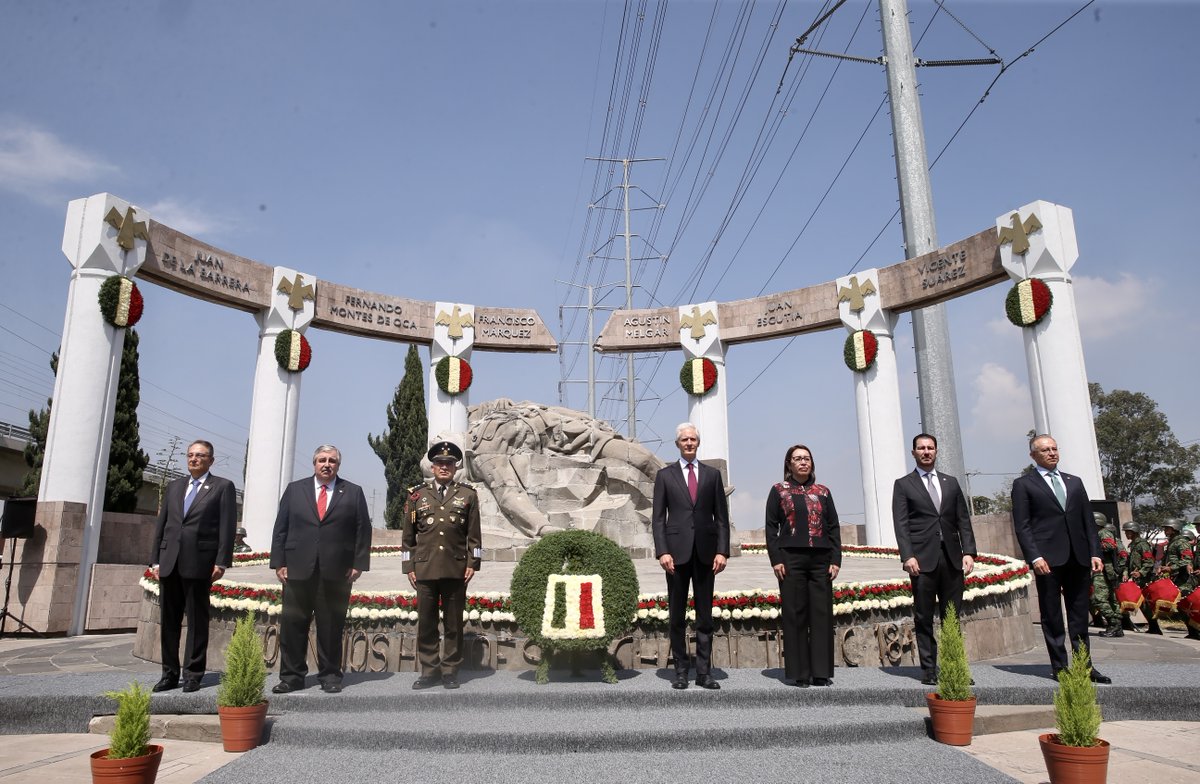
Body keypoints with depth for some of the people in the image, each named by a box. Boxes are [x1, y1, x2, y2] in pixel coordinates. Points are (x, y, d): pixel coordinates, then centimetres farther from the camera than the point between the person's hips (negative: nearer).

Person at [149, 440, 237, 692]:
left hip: (199, 563, -5)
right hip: (169, 562, 5)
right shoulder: (173, 487, 18)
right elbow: (161, 524, 16)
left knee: (197, 620, 2)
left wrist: (221, 562, -11)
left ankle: (193, 674, 9)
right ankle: (170, 673, 19)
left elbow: (227, 527, -4)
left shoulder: (223, 487, 3)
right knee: (168, 619, 9)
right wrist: (156, 559, 9)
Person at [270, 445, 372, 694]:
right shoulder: (294, 489, 10)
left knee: (331, 627, 5)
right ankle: (291, 676, 16)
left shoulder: (353, 493, 7)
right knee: (292, 625, 5)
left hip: (336, 573, -1)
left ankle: (330, 676, 16)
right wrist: (279, 563, 0)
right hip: (298, 570, 1)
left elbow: (363, 531, 4)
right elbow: (280, 529, 8)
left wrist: (358, 564, -3)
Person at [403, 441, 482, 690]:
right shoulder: (417, 494, 9)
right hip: (425, 569, 1)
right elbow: (409, 535, 9)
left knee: (454, 624, 5)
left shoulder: (468, 495, 7)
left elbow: (474, 534, 5)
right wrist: (409, 566, 4)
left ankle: (450, 671, 15)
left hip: (456, 570, -1)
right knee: (426, 623, 5)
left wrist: (472, 564, -2)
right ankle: (429, 670, 16)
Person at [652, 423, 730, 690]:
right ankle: (681, 671, 14)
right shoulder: (665, 475, 6)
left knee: (705, 615, 5)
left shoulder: (712, 474, 10)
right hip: (677, 552, -1)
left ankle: (704, 672, 12)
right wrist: (662, 551, -9)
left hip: (705, 552, 1)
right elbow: (658, 517, 2)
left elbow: (721, 517, 8)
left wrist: (722, 551, -2)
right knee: (677, 615, 5)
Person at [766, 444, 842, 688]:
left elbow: (834, 527, 11)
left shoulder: (822, 492, 12)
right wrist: (776, 560, -7)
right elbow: (771, 527, 2)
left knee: (822, 614, 2)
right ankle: (799, 673, 7)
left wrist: (836, 560, 1)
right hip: (791, 560, -2)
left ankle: (821, 671, 10)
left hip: (821, 560, 3)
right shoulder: (778, 491, 5)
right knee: (795, 614, 0)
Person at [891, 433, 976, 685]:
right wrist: (907, 556, -13)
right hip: (923, 559, -3)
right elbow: (901, 524, -2)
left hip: (952, 559, 3)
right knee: (924, 619, 1)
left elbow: (963, 520, 12)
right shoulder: (903, 485, 6)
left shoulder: (951, 483, 17)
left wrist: (968, 551, 0)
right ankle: (929, 670, 7)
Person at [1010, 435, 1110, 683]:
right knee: (1052, 617, 2)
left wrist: (1095, 552, 5)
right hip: (1048, 559, -4)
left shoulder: (1075, 482, 18)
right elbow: (1022, 525, -4)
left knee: (1080, 616, 9)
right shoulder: (1023, 484, 3)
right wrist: (1034, 557, -14)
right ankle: (1060, 667, 9)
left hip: (1078, 558, 4)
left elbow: (1088, 520, 16)